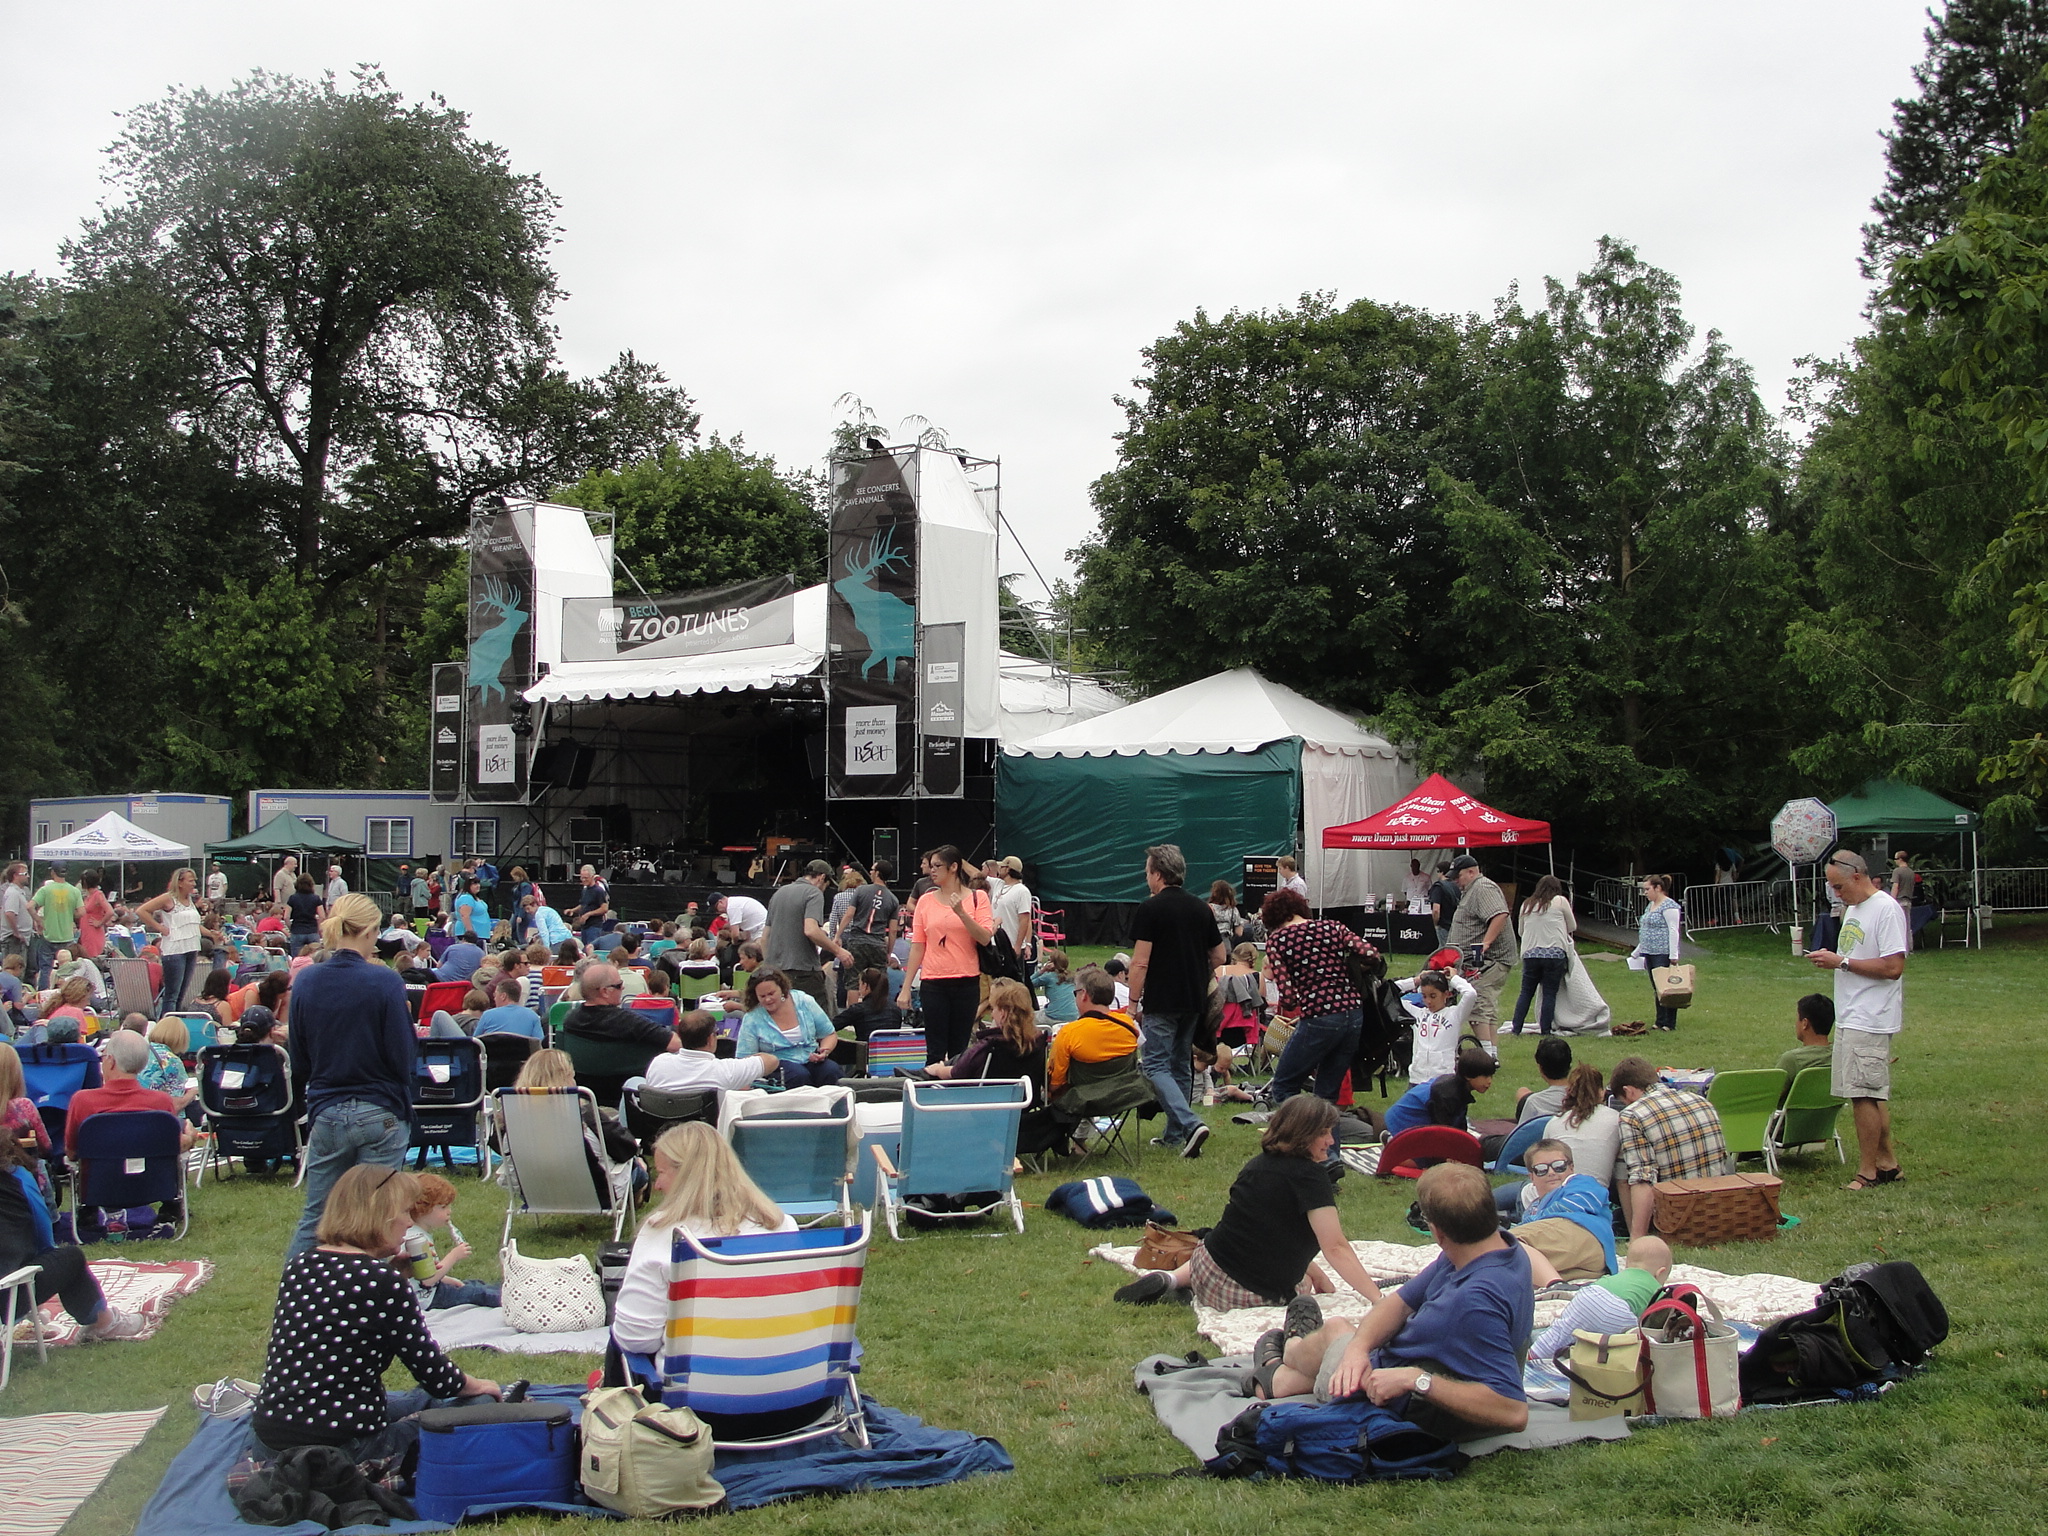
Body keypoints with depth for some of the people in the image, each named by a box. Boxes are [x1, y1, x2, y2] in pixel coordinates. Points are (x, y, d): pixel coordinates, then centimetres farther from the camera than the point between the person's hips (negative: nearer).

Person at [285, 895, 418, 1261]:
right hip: (380, 1115, -4)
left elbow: (299, 1063, 6)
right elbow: (403, 1056, -12)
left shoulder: (305, 981, 0)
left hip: (326, 1114, 4)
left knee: (315, 1219, 13)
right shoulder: (384, 982, -13)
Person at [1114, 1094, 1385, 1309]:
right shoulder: (1309, 1176, -15)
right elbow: (1336, 1249, -19)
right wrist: (1378, 1300, -18)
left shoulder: (1260, 1163, 9)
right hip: (1261, 1293, -5)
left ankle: (1172, 1279, 10)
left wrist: (1317, 1274, 17)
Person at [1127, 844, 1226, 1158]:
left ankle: (1190, 1123, -21)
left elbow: (1140, 961, -15)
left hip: (1162, 1002, -7)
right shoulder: (1201, 908, 8)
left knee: (1155, 1066, -4)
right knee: (1181, 1066, 15)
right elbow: (1218, 957, 13)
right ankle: (1175, 1134, 19)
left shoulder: (1151, 908, -12)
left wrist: (1133, 1002, -8)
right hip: (1194, 1001, 7)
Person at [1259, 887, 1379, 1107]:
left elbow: (1288, 999, -7)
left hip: (1319, 1018, -5)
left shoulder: (1277, 940, 1)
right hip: (1354, 1013, 5)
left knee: (1283, 1088, 11)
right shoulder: (1332, 926, 10)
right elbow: (1372, 956, 0)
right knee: (1328, 1094, 17)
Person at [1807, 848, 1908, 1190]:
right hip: (1850, 1018, 10)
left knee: (1863, 1094, -7)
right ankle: (1887, 1164, 21)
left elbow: (1893, 967, -21)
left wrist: (1842, 962, -18)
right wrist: (1830, 958, 7)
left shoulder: (1886, 909, -14)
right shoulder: (1853, 908, 16)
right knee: (1873, 1096, 14)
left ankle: (1868, 1171, 0)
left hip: (1870, 1019, -10)